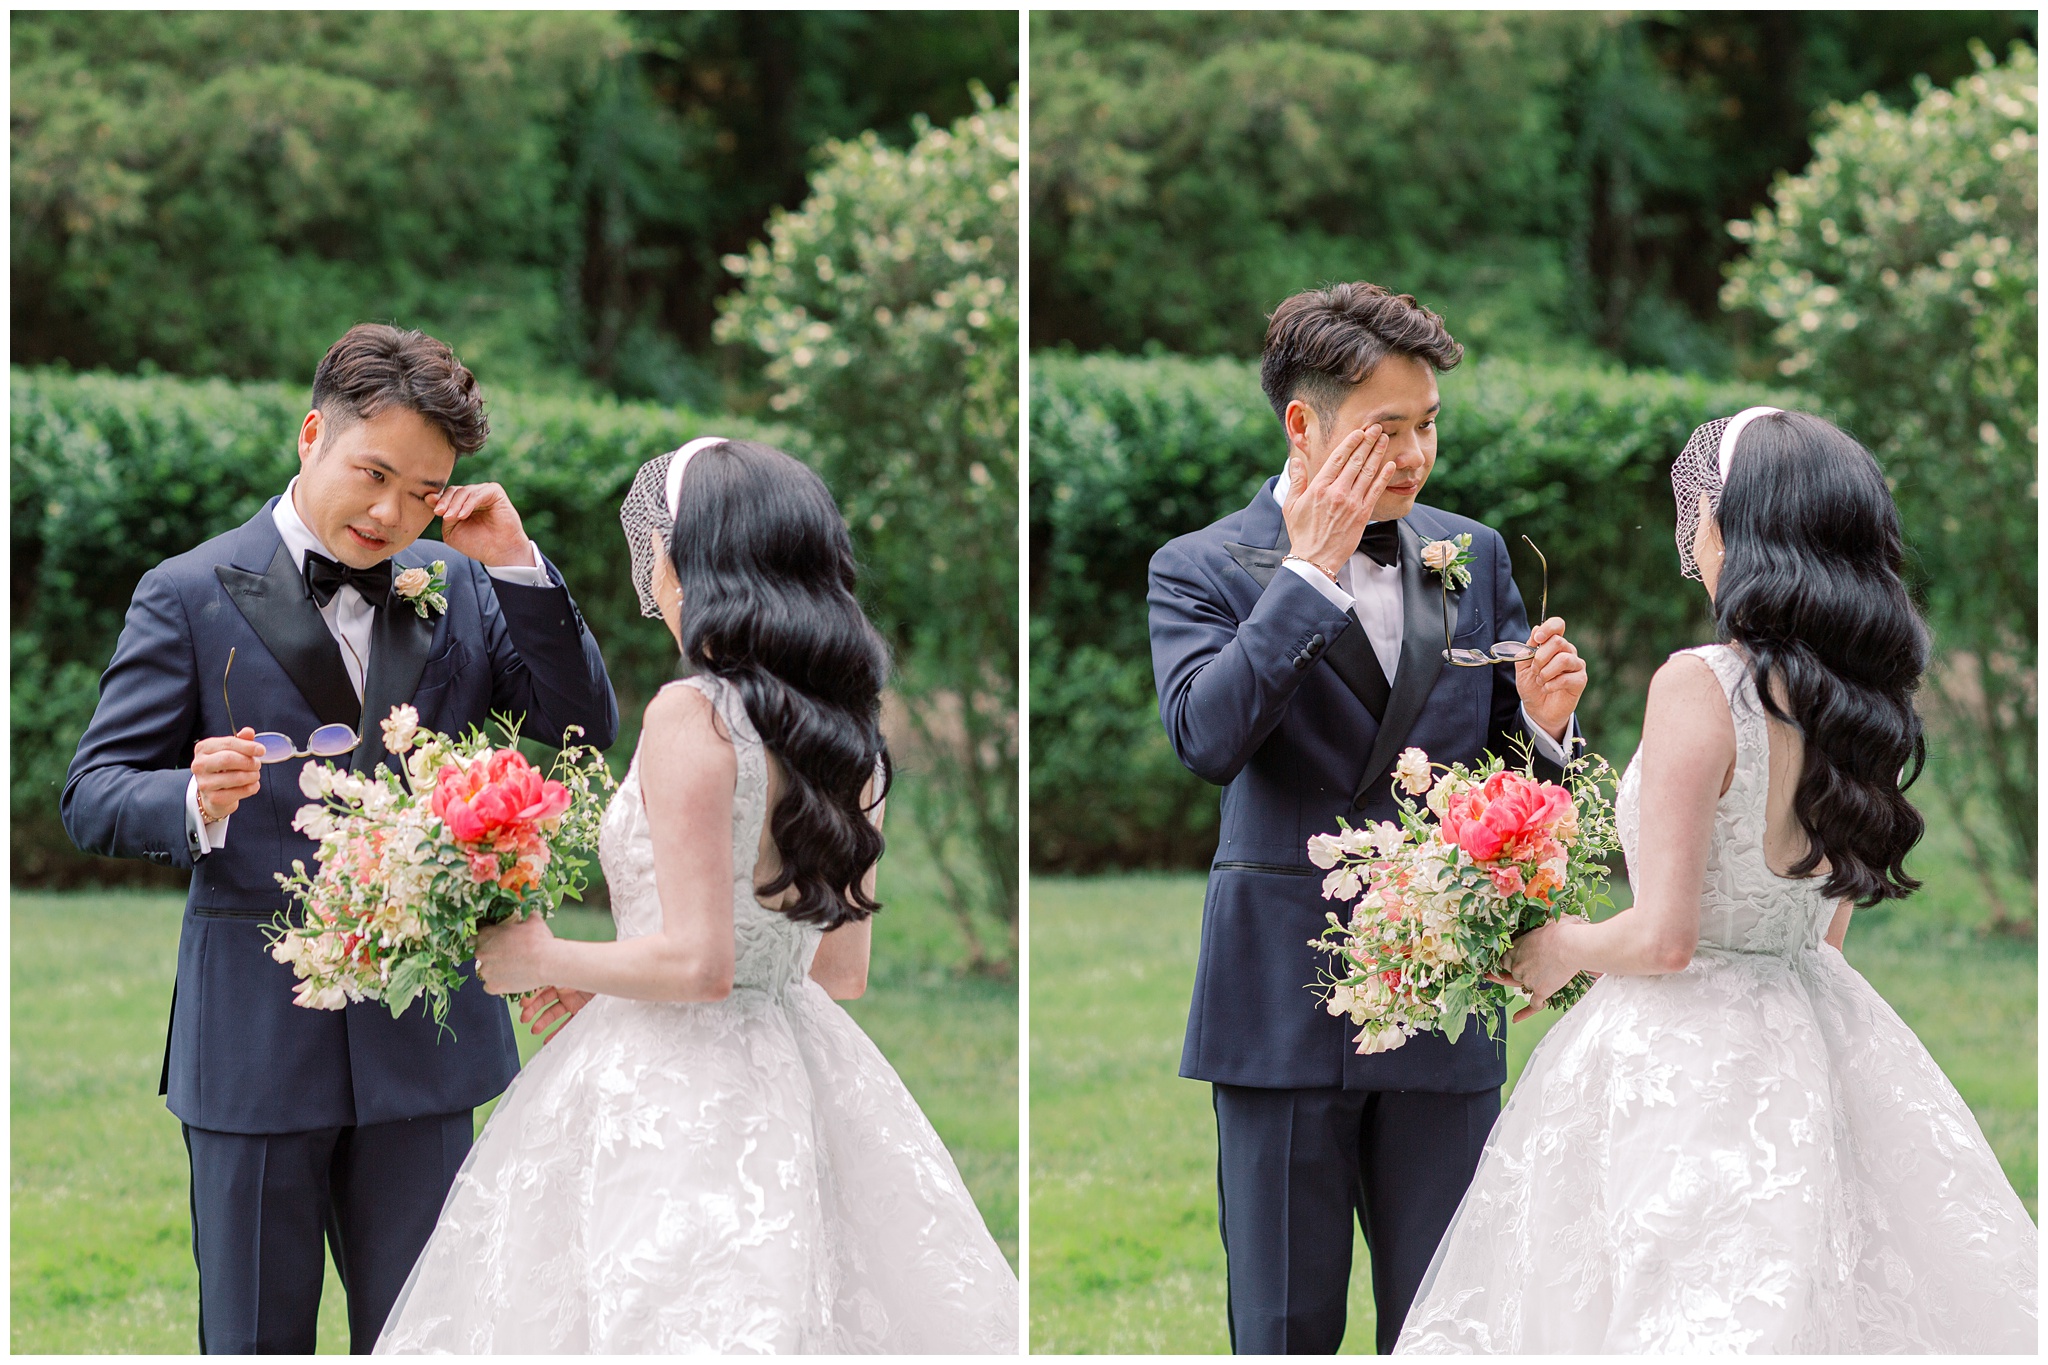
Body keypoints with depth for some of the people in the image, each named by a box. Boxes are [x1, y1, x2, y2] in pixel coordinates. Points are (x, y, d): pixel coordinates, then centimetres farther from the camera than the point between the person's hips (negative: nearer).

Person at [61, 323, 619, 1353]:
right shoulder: (191, 595, -2)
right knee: (254, 1339, 6)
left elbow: (584, 731, 3)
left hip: (421, 1036, 3)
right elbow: (93, 796, -4)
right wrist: (194, 804, -27)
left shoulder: (459, 590, 8)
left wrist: (517, 568, -8)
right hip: (253, 1034, -3)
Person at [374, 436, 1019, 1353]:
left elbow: (698, 962, -21)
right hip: (800, 1089, 8)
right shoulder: (849, 734, 7)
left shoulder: (691, 717, -16)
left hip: (670, 1092, -8)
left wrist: (545, 960, -4)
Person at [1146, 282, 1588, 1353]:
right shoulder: (1204, 569, -1)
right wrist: (1311, 568, -16)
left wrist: (1542, 721, -9)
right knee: (1285, 1326, 5)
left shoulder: (1474, 557, 10)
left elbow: (1505, 762, 14)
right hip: (1283, 1004, -3)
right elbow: (1206, 739, -19)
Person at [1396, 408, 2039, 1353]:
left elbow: (1663, 938, -21)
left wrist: (1561, 947, 0)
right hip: (1819, 1053, 7)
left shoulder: (1700, 688, -18)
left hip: (1682, 1068, -7)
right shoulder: (1856, 698, 4)